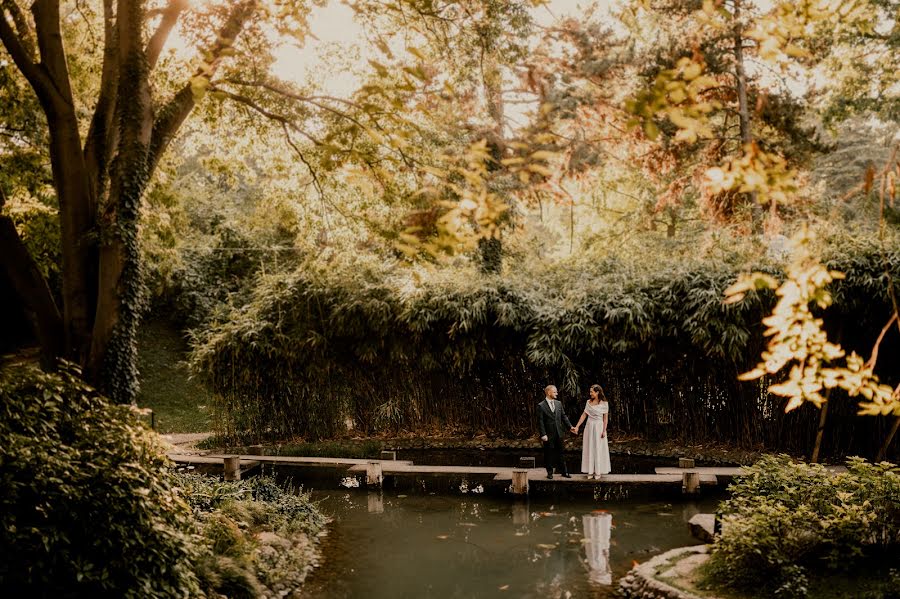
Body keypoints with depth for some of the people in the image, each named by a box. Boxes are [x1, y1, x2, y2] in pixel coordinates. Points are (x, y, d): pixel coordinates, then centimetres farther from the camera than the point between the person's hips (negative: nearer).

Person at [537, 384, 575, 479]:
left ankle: (564, 472, 16)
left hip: (558, 433, 4)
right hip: (548, 435, -4)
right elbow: (540, 422, -10)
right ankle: (550, 472, 16)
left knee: (560, 454, 10)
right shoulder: (541, 406, -8)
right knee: (549, 454, 5)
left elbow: (564, 416, 12)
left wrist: (570, 426, 1)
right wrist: (543, 434, -16)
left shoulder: (559, 403, 8)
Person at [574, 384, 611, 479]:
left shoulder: (604, 403, -5)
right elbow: (584, 415, 5)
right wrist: (577, 426, 0)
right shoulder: (588, 402, 6)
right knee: (589, 449, 5)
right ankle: (590, 472, 11)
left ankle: (598, 472, 8)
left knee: (598, 449, 0)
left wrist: (604, 431, -11)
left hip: (599, 427, -4)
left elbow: (605, 418, -6)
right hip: (589, 427, 4)